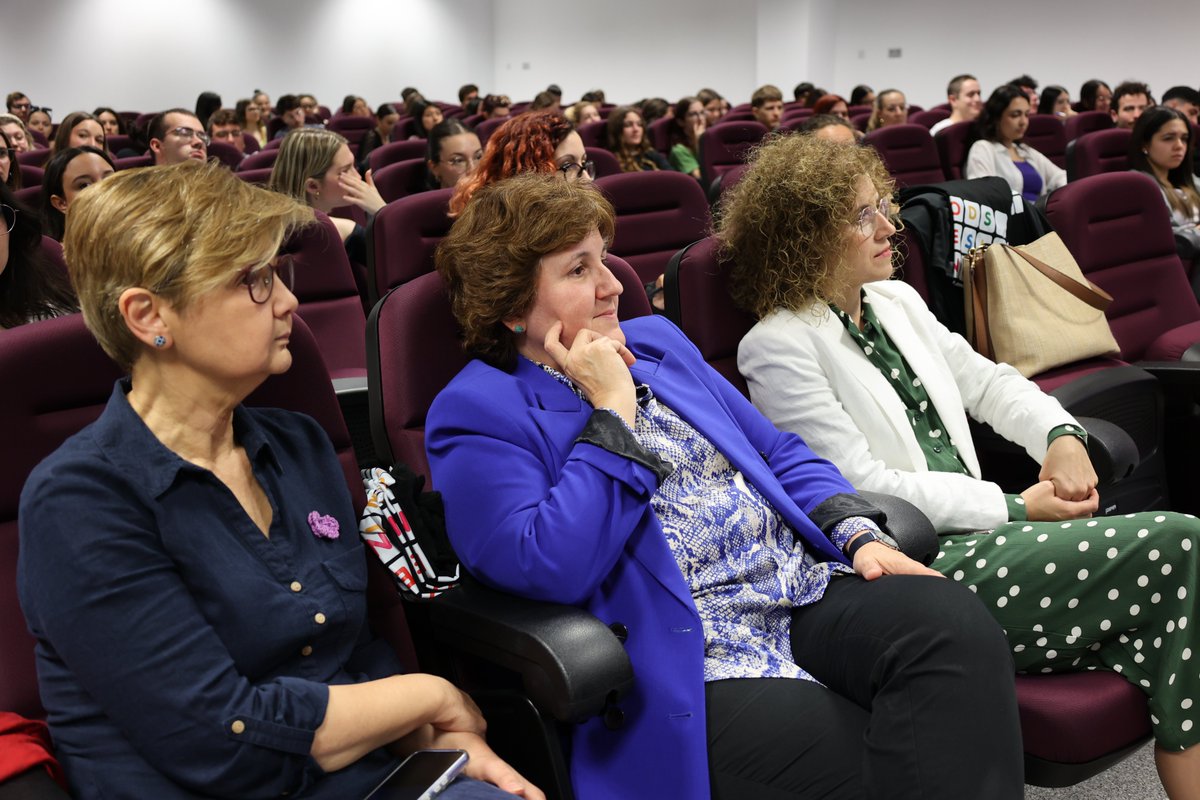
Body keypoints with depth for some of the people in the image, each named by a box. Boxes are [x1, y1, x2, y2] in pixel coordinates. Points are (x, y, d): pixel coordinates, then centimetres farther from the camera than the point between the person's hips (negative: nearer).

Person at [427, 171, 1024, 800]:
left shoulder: (657, 341, 18)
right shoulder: (475, 415, -3)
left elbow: (778, 453, 21)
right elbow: (551, 568, -18)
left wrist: (859, 534, 2)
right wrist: (612, 409, -12)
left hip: (810, 589, 7)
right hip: (692, 664, -6)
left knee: (952, 622, -22)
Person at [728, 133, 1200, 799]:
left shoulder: (896, 301, 16)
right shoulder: (780, 347, -9)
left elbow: (985, 380, 20)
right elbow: (862, 485, -14)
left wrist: (1062, 435, -1)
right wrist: (1016, 507, -14)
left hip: (971, 529, 7)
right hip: (914, 566, -7)